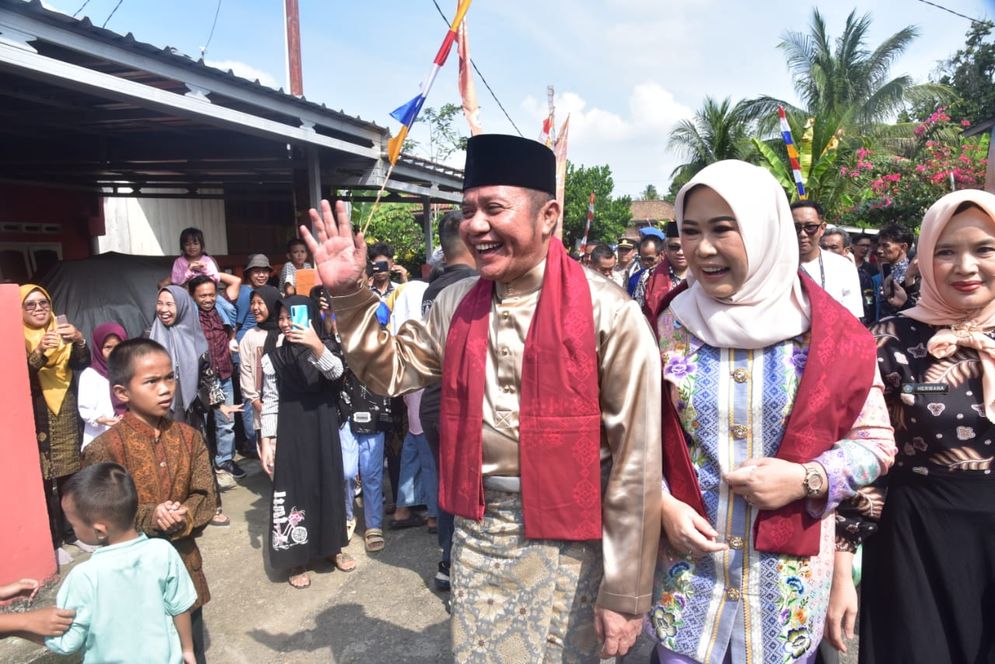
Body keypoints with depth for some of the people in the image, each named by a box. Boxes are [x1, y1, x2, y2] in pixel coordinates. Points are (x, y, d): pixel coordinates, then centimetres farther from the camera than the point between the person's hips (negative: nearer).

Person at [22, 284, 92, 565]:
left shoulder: (60, 332, 8)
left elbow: (81, 363, -6)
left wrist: (79, 340, -26)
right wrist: (39, 352, -33)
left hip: (66, 416, 4)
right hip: (36, 419, -3)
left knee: (71, 476, 9)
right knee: (46, 481, -2)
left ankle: (72, 531, 24)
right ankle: (53, 542, 9)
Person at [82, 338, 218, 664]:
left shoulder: (188, 436, -3)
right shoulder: (105, 448, -15)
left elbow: (206, 497, -4)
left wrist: (183, 518, -23)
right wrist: (150, 519, -28)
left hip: (185, 564, 4)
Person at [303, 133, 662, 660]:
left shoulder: (607, 314, -17)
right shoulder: (454, 304, 0)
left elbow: (636, 463, -15)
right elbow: (391, 372, 12)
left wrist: (625, 592, -10)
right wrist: (348, 294, -1)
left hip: (564, 541, -4)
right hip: (476, 528, 5)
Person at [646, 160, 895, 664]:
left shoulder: (829, 333, -9)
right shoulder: (669, 324, -6)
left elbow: (875, 441, 0)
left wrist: (806, 480, -16)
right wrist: (662, 505, -11)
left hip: (789, 570, 0)